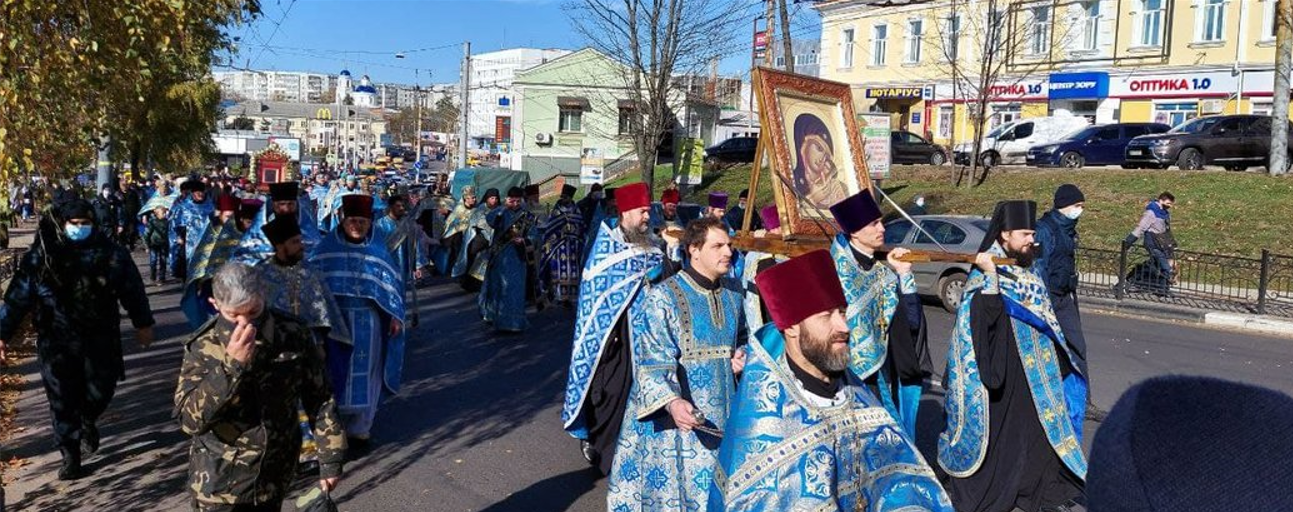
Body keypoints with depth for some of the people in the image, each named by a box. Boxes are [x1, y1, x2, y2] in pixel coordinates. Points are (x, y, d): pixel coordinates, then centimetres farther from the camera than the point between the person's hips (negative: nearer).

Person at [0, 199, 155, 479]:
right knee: (63, 401, 3)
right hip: (57, 342, -1)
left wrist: (143, 323, 10)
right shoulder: (41, 256, -6)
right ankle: (70, 457, 16)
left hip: (100, 339, 1)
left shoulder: (111, 253, -4)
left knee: (100, 391, 6)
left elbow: (132, 289, 5)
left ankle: (88, 421, 41)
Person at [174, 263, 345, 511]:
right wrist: (231, 366, -30)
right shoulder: (203, 346, -13)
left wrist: (331, 457, 2)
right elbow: (189, 418, -20)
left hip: (275, 476, 2)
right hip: (220, 480, -2)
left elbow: (319, 398, 1)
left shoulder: (293, 336, -9)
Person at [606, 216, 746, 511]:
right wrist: (671, 402, -35)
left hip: (724, 415, 6)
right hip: (680, 416, -5)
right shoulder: (664, 297, -12)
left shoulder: (733, 293, 7)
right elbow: (653, 361, -18)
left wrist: (741, 356, 1)